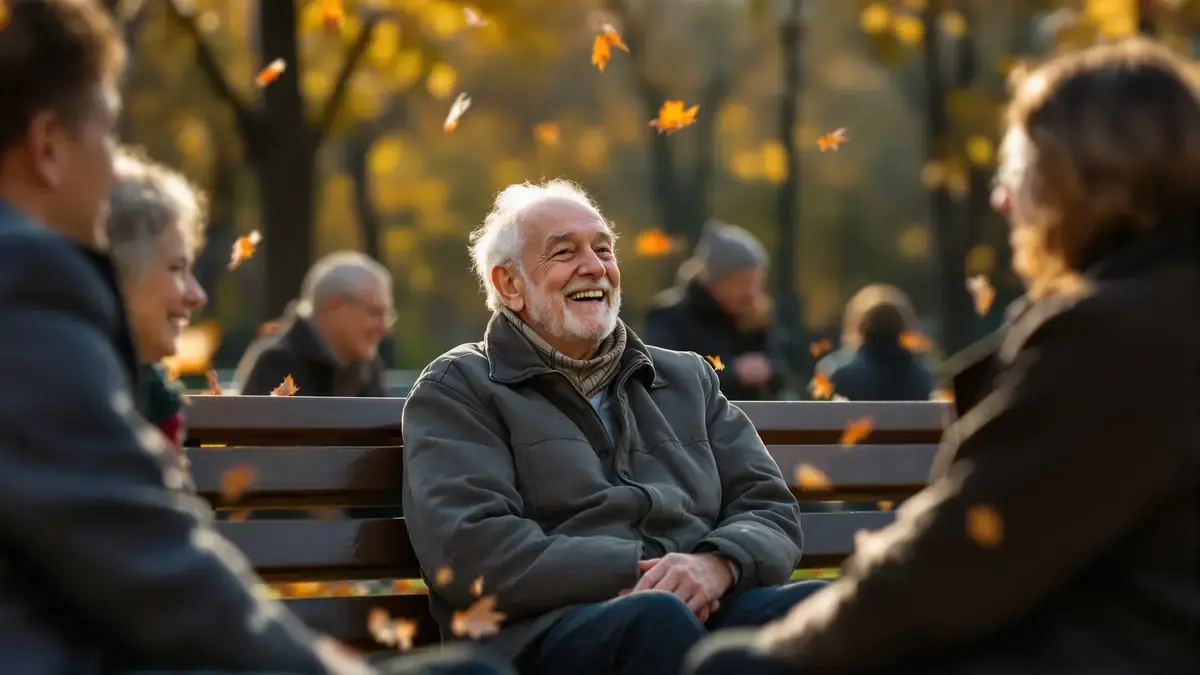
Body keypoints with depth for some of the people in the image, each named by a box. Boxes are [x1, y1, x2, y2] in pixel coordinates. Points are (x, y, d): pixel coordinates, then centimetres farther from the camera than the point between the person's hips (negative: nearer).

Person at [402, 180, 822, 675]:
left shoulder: (687, 379, 29)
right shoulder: (457, 390, 14)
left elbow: (769, 509, 18)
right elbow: (470, 548, -3)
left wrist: (719, 564, -7)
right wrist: (632, 575, -12)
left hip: (709, 611, 4)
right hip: (554, 628, -4)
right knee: (657, 618, -40)